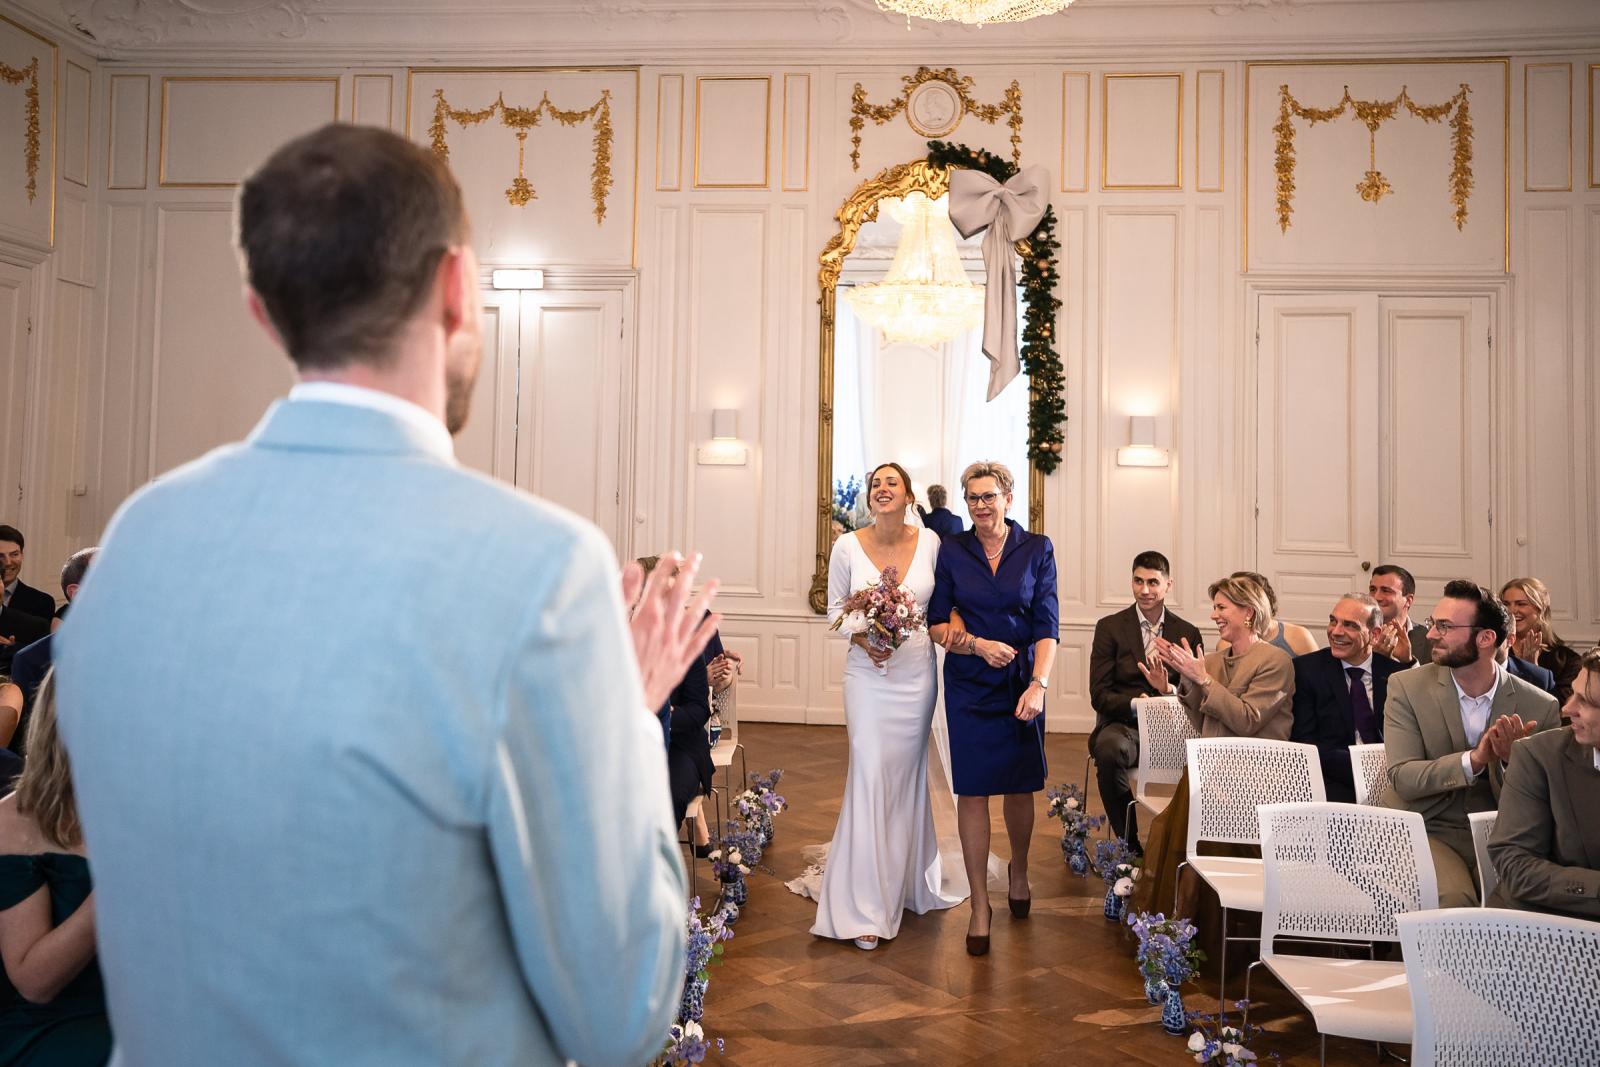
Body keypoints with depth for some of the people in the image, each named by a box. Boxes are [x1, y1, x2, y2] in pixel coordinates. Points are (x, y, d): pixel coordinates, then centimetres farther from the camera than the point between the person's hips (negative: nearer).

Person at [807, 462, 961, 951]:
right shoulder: (847, 546, -5)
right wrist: (862, 639, -13)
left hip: (918, 670, 2)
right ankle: (864, 906, 1)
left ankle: (912, 881, 31)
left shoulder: (930, 541, -2)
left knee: (910, 774, 12)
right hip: (868, 673, -2)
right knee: (870, 775, -7)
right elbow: (835, 606, 4)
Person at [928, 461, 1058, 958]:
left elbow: (1047, 624, -6)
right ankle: (980, 904, 9)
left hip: (1021, 682, 0)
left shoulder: (1037, 549, -2)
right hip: (969, 684, 0)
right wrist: (978, 644, -15)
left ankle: (1018, 871, 39)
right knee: (972, 790, -1)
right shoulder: (952, 551, 0)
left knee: (1019, 786, 12)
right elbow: (936, 623, 2)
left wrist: (1038, 684, -18)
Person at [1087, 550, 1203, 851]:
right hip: (1122, 724, -1)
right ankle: (1130, 845, -20)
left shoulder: (1188, 633, 14)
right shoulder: (1110, 627, 7)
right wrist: (1136, 705, -20)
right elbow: (1099, 694, 0)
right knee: (1109, 748, -38)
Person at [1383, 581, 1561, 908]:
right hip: (1427, 832, -1)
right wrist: (1474, 759, -27)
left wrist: (1513, 758, -21)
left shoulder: (1540, 707, -1)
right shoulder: (1406, 687, -3)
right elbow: (1401, 777, -12)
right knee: (1451, 900, -29)